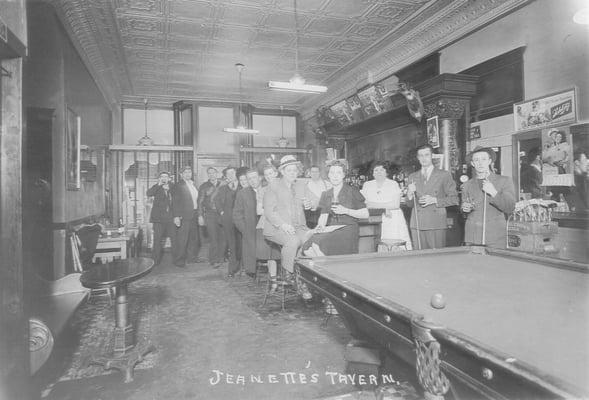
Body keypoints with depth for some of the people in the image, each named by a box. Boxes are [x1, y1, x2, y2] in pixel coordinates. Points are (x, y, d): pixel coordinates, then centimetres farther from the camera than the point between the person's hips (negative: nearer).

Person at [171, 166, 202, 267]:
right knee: (182, 239, -4)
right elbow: (175, 202, -10)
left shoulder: (193, 185, 15)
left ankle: (192, 257, 27)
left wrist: (198, 213, 13)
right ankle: (179, 260, 6)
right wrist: (176, 216, -17)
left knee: (194, 238, 14)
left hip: (194, 215, 7)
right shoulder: (179, 186, -6)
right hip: (184, 216, -7)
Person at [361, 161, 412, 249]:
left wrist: (375, 204, -5)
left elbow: (396, 204, -5)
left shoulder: (393, 184, 6)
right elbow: (366, 204, -2)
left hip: (393, 220, 0)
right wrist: (385, 207, -10)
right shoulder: (367, 185, 10)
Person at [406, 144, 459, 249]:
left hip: (437, 225, -2)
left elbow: (454, 199, 2)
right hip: (417, 225, 3)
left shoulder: (444, 175, 6)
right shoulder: (412, 177, 14)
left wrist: (434, 200, -10)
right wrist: (410, 194, -7)